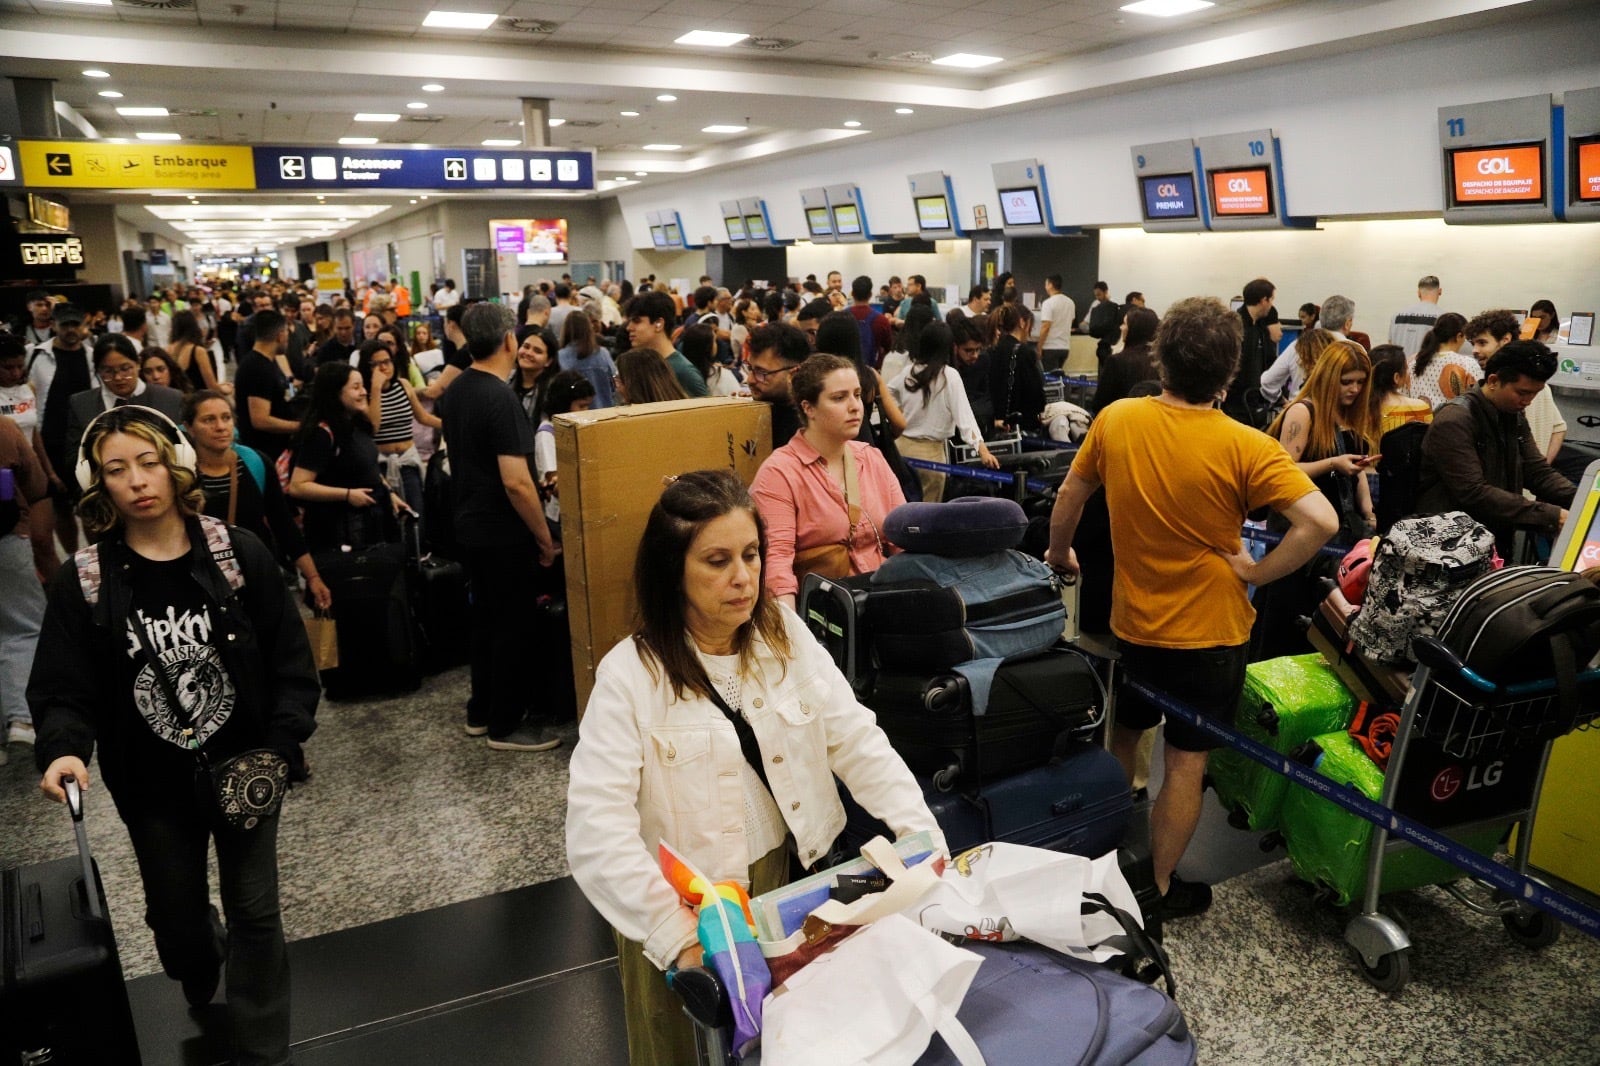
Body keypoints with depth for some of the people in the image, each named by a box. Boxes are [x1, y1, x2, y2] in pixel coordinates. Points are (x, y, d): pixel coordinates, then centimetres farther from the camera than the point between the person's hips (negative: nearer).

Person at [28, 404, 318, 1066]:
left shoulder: (239, 554, -11)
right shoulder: (83, 582, -8)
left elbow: (290, 658, -8)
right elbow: (63, 690, -8)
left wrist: (282, 745, -17)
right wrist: (63, 750, -29)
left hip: (243, 769, -1)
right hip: (153, 785, 1)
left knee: (254, 913, 7)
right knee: (176, 918, 19)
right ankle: (203, 987, 54)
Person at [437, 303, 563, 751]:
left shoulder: (455, 391, 6)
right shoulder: (501, 398, -22)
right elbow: (516, 483, -26)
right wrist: (546, 539, -17)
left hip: (469, 524, 9)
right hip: (503, 532, -9)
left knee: (486, 617, 20)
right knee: (512, 626, 3)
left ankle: (481, 710, 32)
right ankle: (506, 725, 14)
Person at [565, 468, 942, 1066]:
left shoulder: (786, 636, -4)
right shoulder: (629, 676, -18)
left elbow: (855, 738, -5)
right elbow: (597, 829, -24)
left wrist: (920, 831, -16)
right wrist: (675, 931, -32)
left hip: (791, 875, 4)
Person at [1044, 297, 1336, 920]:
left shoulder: (1115, 421, -10)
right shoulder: (1244, 447, -19)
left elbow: (1071, 495, 4)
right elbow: (1321, 522, -27)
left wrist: (1059, 552, 21)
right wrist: (1255, 571, -14)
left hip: (1133, 621, 4)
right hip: (1210, 628, -4)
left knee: (1125, 735, 25)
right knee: (1187, 760, 10)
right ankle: (1160, 887, 23)